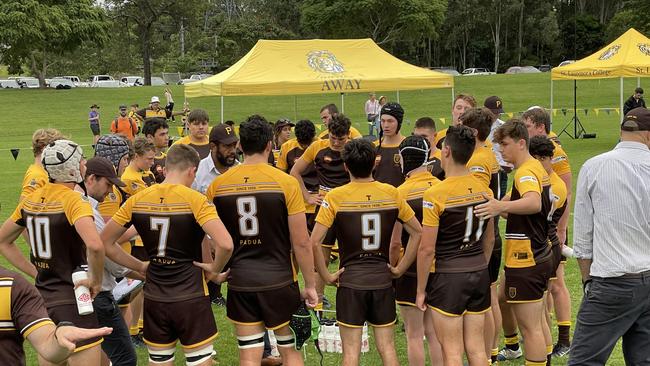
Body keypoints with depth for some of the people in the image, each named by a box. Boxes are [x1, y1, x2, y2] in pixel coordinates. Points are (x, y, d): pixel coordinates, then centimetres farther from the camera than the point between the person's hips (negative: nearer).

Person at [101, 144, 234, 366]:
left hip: (154, 300, 4)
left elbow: (104, 242, 6)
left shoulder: (137, 200, 0)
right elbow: (225, 244, -25)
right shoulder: (195, 200, -13)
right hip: (191, 298, -4)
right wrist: (214, 271, -6)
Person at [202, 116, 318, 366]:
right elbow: (301, 243, -9)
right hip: (279, 280, -2)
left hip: (240, 282, 2)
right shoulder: (286, 183, -10)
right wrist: (310, 285, 1)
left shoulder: (218, 185, -1)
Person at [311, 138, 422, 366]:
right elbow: (417, 232, 3)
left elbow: (314, 242, -16)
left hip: (350, 281, -2)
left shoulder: (335, 197, -10)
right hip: (383, 281, 3)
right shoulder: (391, 193, -1)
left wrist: (326, 276, -6)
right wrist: (400, 269, 6)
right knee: (386, 347, 13)